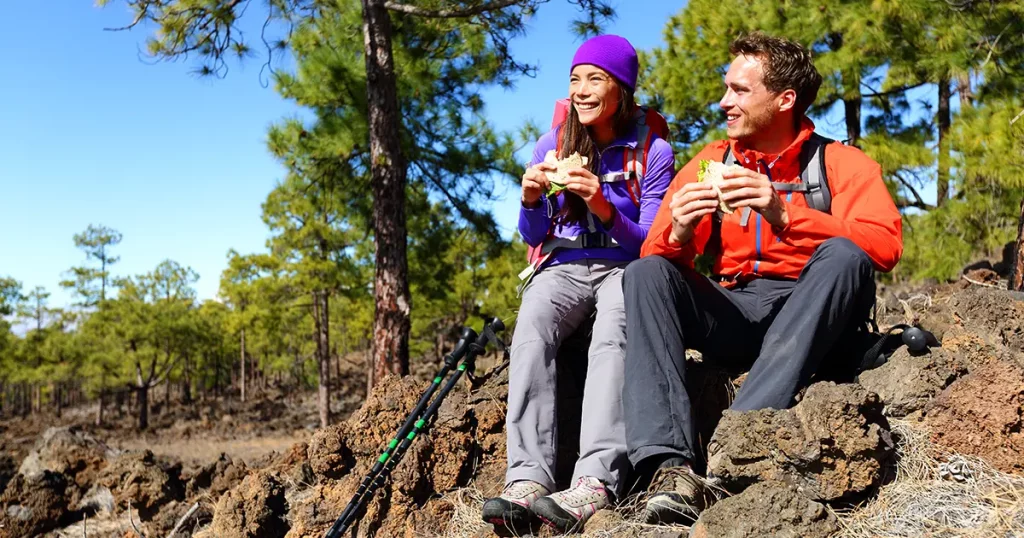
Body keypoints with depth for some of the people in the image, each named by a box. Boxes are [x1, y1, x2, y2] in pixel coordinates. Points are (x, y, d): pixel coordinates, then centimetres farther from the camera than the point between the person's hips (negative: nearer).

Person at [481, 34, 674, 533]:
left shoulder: (652, 151, 0)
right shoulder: (552, 145, 9)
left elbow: (651, 242, -3)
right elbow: (534, 237, 11)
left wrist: (605, 209, -22)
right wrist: (531, 200, -12)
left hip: (626, 267, -2)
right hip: (564, 265, 3)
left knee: (611, 336, -38)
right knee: (530, 330, -33)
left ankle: (595, 482, -50)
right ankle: (527, 478, -44)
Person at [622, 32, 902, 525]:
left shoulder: (841, 164, 4)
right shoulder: (707, 164, 12)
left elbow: (885, 245, -14)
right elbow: (657, 257, 5)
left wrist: (786, 216, -26)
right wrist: (679, 234, -20)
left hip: (809, 320, -2)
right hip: (729, 315, 3)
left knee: (843, 255, -30)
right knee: (645, 273, -20)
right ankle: (669, 464, -37)